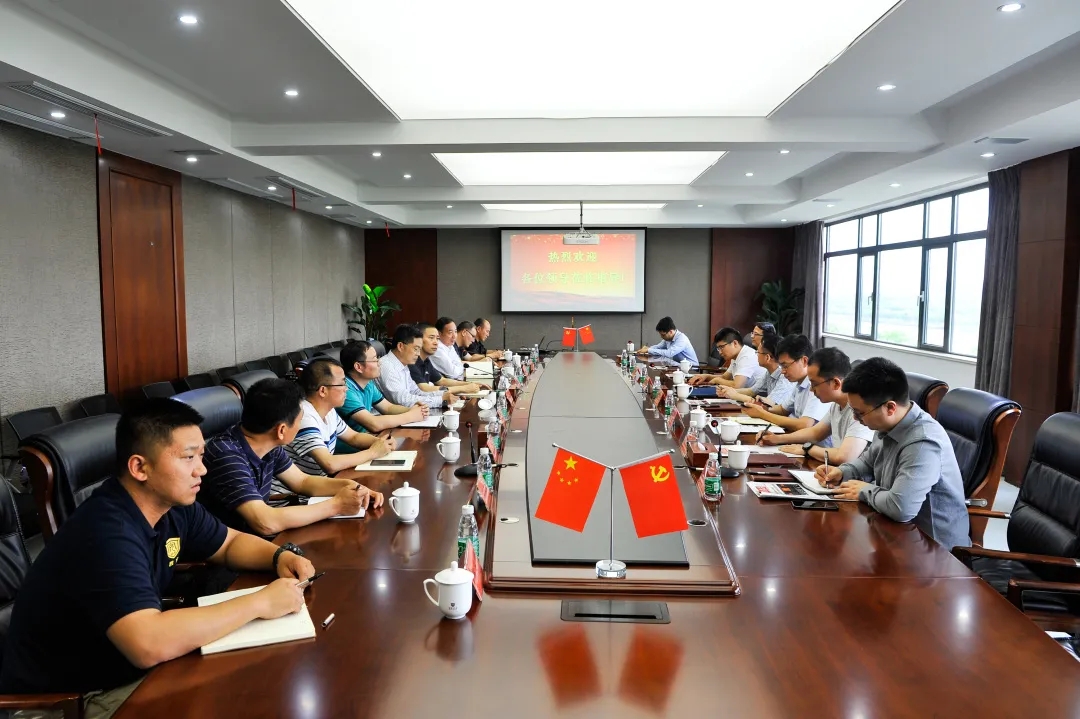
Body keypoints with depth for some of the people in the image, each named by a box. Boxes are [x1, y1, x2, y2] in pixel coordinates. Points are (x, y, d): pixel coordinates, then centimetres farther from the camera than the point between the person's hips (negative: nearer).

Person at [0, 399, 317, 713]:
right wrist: (259, 602, -33)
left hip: (121, 667, 7)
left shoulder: (172, 504, -5)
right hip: (69, 696, -7)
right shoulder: (106, 534, -31)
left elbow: (231, 542, 11)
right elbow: (149, 645, -42)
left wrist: (279, 556, -10)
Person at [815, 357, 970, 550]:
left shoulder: (923, 443, -30)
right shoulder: (889, 425, -1)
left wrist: (865, 491, -20)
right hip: (902, 530, 8)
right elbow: (869, 461, 20)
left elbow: (900, 507, -40)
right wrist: (842, 472, 0)